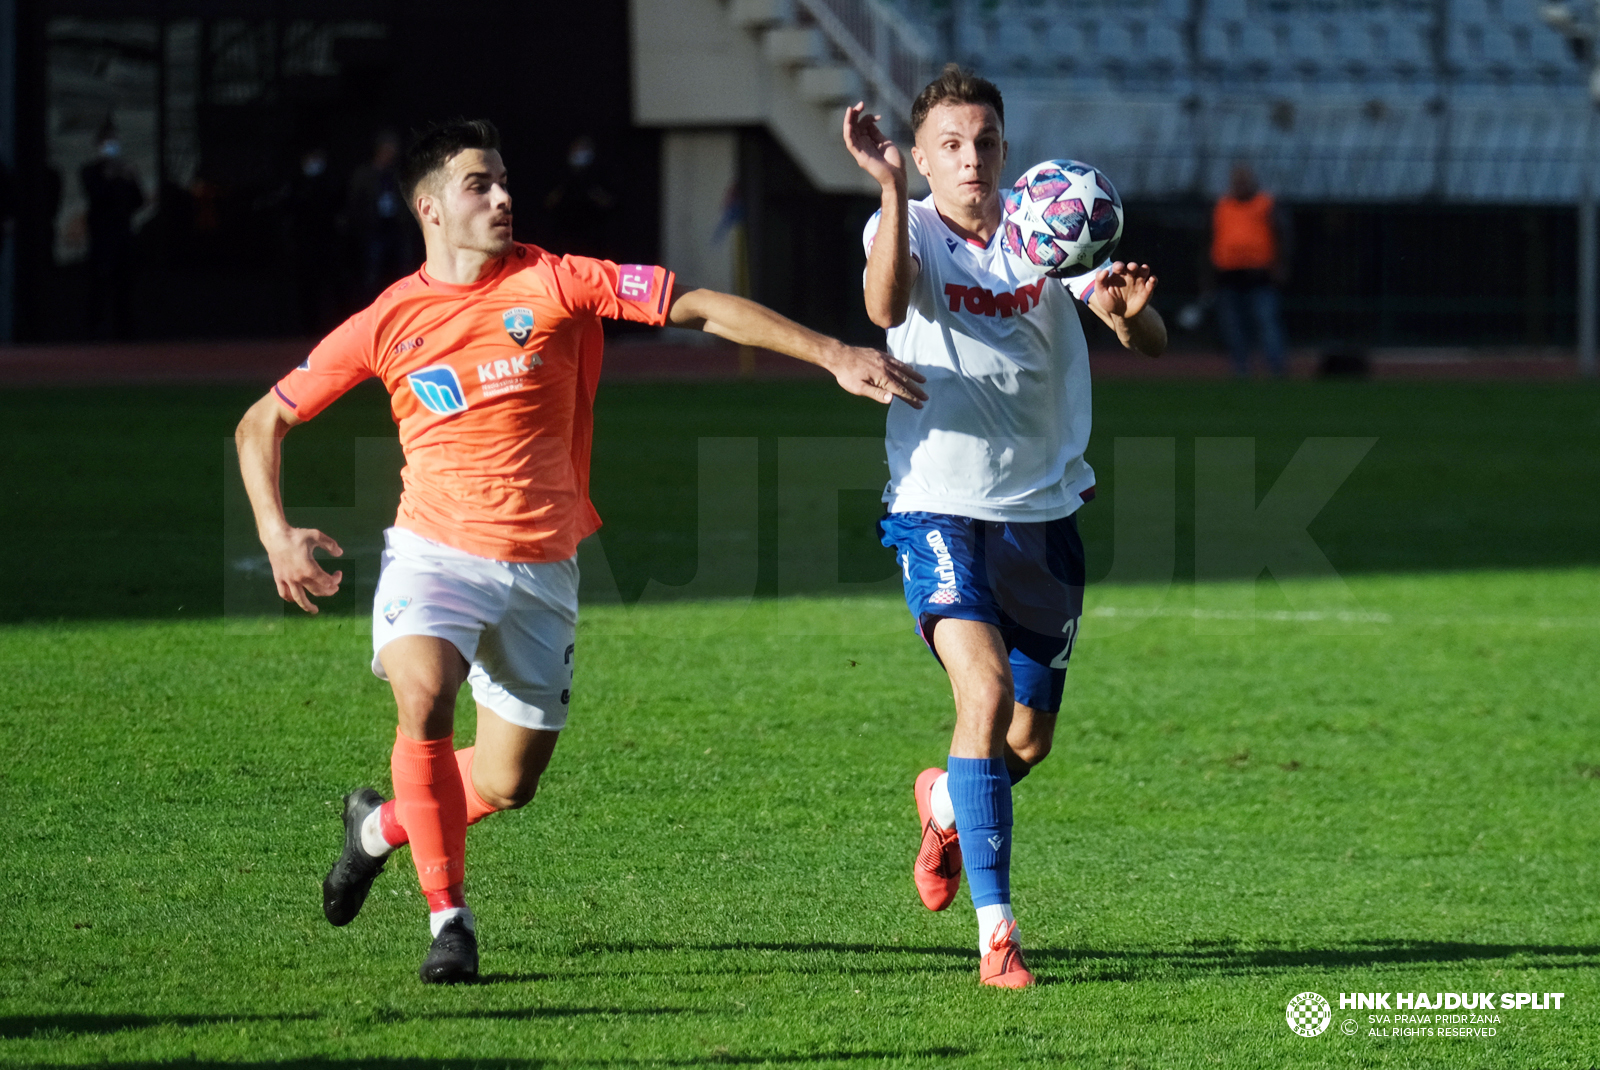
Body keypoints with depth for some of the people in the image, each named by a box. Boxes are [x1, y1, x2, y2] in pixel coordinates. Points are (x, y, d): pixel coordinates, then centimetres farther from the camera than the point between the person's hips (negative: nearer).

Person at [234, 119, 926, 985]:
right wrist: (276, 535, -8)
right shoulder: (388, 322, -2)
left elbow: (701, 308, -8)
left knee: (510, 783, 6)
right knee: (424, 696, -30)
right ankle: (448, 917, -18)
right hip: (436, 550, -2)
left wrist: (834, 355, -16)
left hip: (541, 569, 2)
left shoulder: (553, 285, -4)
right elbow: (262, 422, 8)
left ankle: (382, 825, 38)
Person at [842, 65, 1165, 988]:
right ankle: (995, 928, -20)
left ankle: (946, 802, 46)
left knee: (1030, 740, 10)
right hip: (939, 505, -3)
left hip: (1043, 511, 3)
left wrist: (1130, 308, -31)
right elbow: (887, 307, -28)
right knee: (986, 693, -23)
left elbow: (1150, 343, -7)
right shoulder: (905, 228, -5)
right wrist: (891, 189, -40)